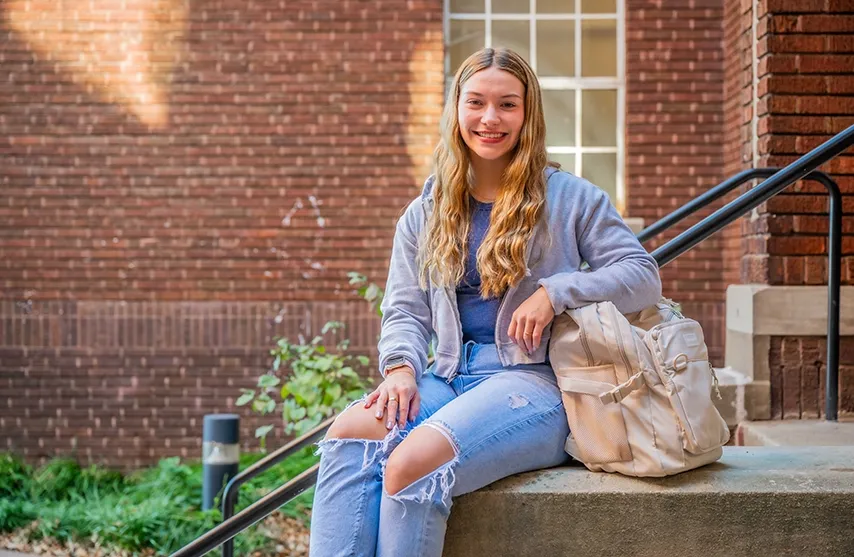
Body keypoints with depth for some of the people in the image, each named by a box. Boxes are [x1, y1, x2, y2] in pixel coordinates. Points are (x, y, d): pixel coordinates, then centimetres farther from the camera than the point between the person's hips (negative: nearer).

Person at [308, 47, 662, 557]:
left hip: (534, 379, -4)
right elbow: (405, 311, 15)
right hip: (449, 376, 5)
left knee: (412, 461, -33)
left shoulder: (570, 198, 7)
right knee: (347, 434, -28)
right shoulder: (425, 214, 19)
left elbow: (644, 276, 1)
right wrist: (401, 367, -7)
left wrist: (556, 292, -13)